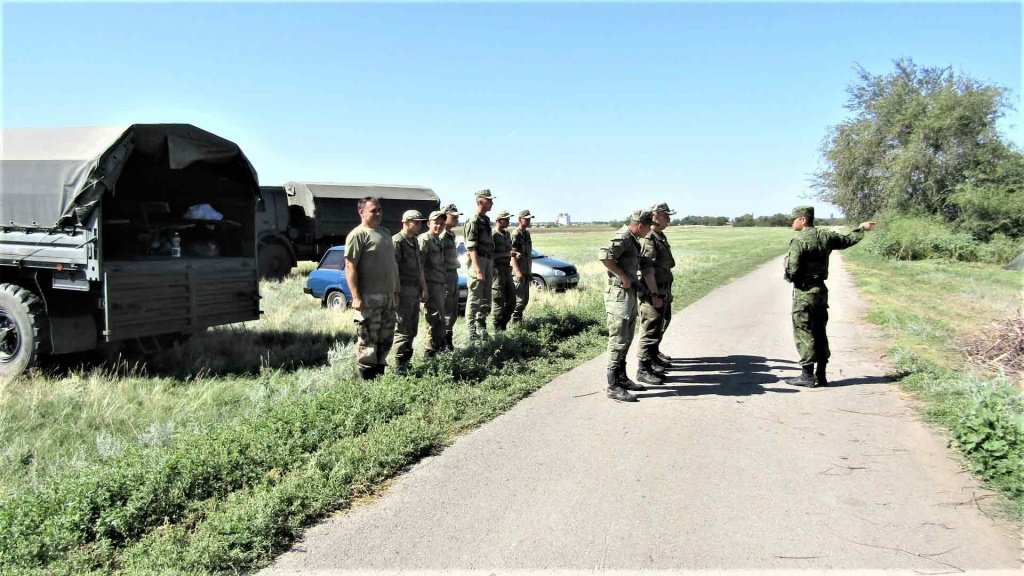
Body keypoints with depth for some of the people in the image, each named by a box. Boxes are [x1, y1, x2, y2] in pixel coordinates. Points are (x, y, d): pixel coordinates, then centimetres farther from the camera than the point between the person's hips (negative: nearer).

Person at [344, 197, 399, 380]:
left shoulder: (385, 232, 16)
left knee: (386, 338, 13)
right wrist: (356, 296, -21)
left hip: (388, 296, 8)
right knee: (368, 340, -4)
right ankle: (367, 377, 3)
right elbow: (350, 267, -15)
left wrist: (395, 290, 20)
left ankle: (380, 373, 23)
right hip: (369, 297, -8)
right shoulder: (358, 234, -9)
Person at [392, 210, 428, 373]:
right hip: (403, 292, -9)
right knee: (403, 331, -4)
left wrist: (424, 288, 18)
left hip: (415, 291, 9)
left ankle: (406, 363, 25)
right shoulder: (397, 242, -14)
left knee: (412, 330, 14)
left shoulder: (415, 242, 15)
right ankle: (400, 368, 3)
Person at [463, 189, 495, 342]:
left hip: (489, 261, 9)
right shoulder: (473, 221, -13)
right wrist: (478, 270, -24)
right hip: (478, 262, -9)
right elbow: (471, 248, -19)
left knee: (486, 299, 12)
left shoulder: (486, 220, 15)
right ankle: (472, 332, 1)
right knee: (475, 299, -4)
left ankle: (481, 328, 21)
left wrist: (492, 266, 19)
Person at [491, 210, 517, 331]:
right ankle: (498, 328, 5)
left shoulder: (507, 234, 13)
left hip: (507, 270, 8)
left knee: (511, 301, 11)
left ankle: (503, 324, 22)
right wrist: (506, 254, -22)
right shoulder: (493, 235, -13)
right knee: (499, 302, -4)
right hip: (497, 270, -8)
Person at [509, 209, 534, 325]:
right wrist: (517, 271, -26)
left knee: (525, 298, 11)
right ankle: (515, 322, -4)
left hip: (526, 272, 9)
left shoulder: (527, 234, 15)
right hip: (518, 273, -9)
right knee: (519, 299, -10)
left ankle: (519, 320, 19)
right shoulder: (515, 234, -11)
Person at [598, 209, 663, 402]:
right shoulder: (622, 238, -14)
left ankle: (622, 378, 28)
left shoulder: (634, 241, 17)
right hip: (619, 295, -10)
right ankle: (613, 387, -3)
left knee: (626, 341, 17)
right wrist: (623, 277, -22)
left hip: (631, 295, 10)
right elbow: (604, 254, -32)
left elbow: (646, 268, 22)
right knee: (618, 342, -7)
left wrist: (655, 294, 22)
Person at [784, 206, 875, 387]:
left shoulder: (798, 241, -16)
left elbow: (792, 272, -20)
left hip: (804, 292, -7)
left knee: (804, 333, -1)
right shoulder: (826, 236, 5)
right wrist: (861, 228, 41)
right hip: (821, 290, 7)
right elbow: (847, 240, 23)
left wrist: (786, 276, 3)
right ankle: (821, 375, 17)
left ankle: (807, 375, 0)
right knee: (820, 333, 13)